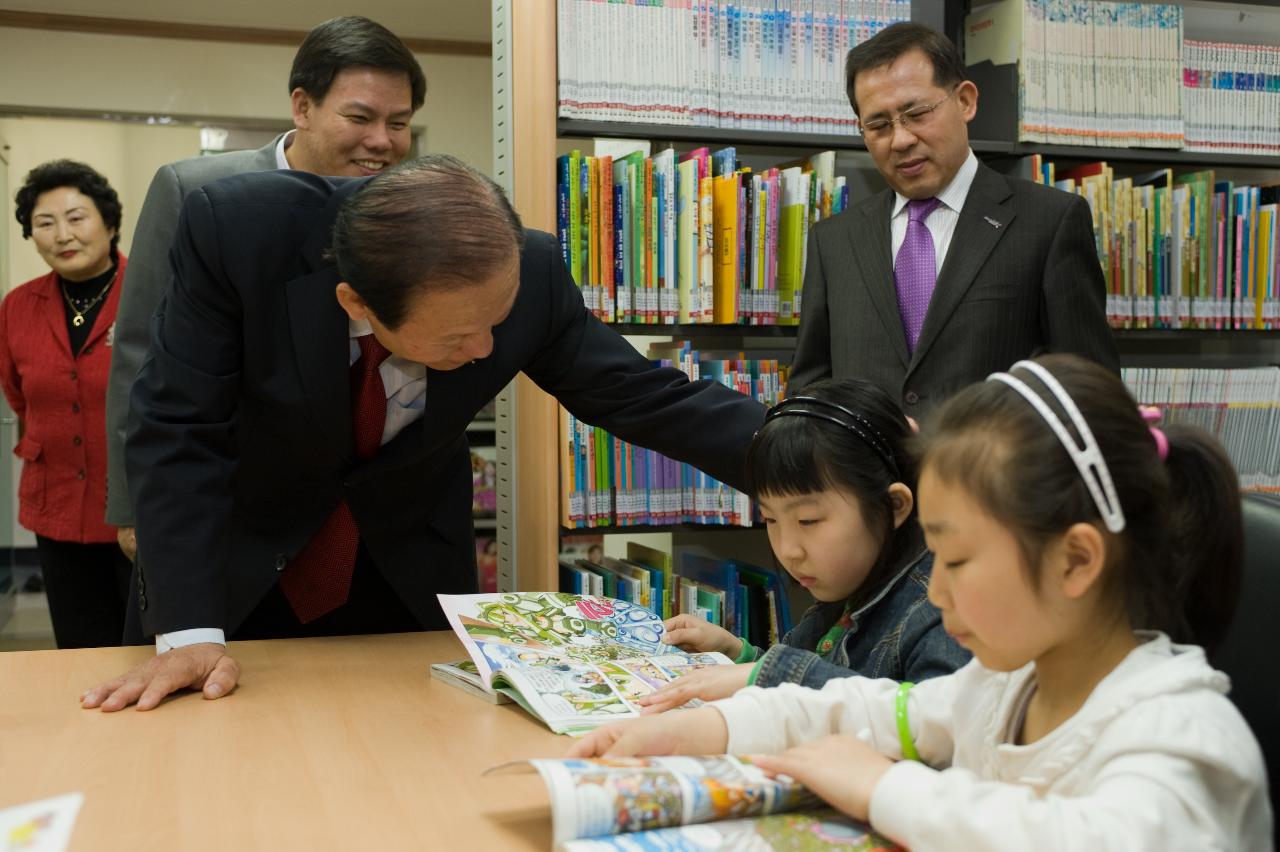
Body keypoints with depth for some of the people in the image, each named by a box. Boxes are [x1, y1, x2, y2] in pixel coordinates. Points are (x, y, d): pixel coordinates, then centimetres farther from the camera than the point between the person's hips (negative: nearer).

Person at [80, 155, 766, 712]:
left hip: (411, 570, 2)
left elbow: (643, 397, -15)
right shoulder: (237, 229, -30)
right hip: (235, 562, -1)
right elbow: (179, 431, -26)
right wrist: (187, 632, -32)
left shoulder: (525, 272, -25)